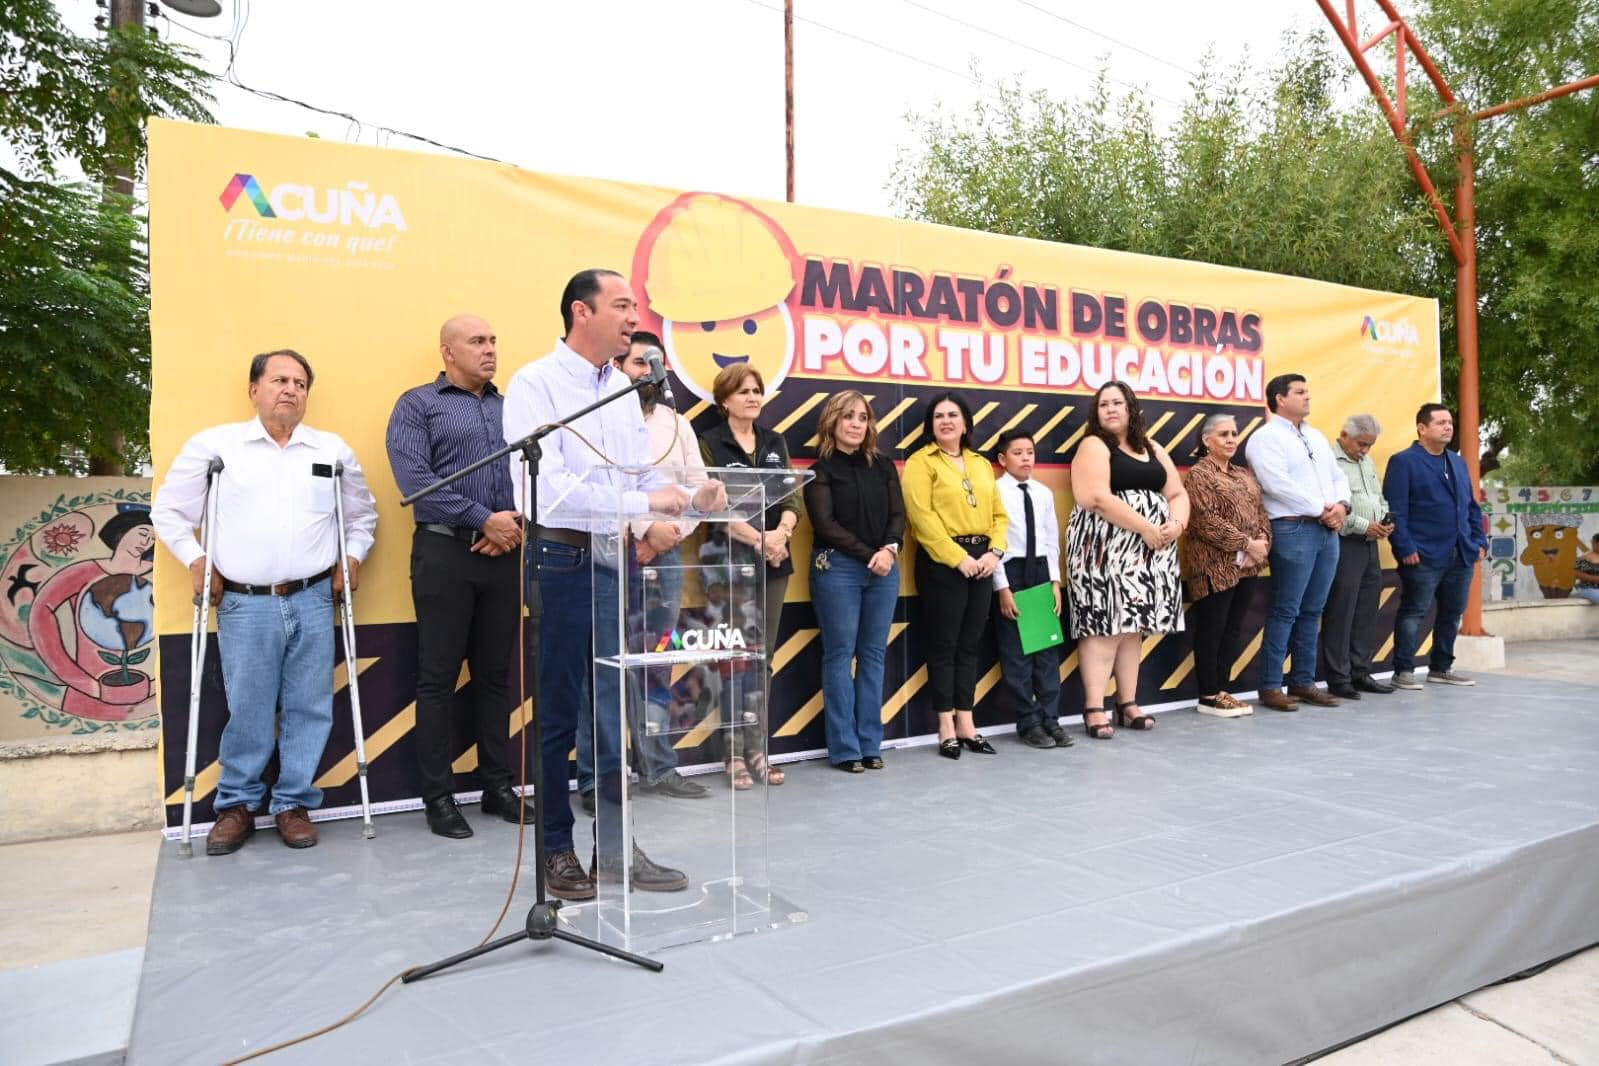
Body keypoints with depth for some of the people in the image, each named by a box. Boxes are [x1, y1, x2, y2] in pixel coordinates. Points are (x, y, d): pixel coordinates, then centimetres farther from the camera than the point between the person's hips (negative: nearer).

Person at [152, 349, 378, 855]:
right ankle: (237, 805, 20)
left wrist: (352, 558, 9)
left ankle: (294, 803, 18)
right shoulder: (214, 444, 4)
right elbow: (169, 512, 10)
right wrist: (197, 563, 2)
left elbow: (363, 514, 21)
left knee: (309, 708, 3)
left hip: (312, 601, 2)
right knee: (247, 711, 1)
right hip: (245, 605, -2)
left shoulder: (334, 450, 10)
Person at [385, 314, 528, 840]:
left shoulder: (513, 409, 16)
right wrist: (485, 519, -15)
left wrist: (518, 524, -10)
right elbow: (414, 478, -11)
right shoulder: (417, 404, 2)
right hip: (445, 551, -4)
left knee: (495, 674, 11)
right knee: (439, 678, 2)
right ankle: (438, 796, 11)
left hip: (507, 553, 4)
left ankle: (498, 785, 21)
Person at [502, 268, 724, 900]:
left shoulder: (623, 389, 12)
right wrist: (642, 502, -24)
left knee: (617, 707, 10)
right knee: (559, 711, 5)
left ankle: (614, 847, 20)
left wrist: (691, 500, -8)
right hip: (562, 559, -6)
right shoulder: (535, 384, -9)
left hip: (617, 562, 6)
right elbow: (542, 482, -22)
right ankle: (556, 850, 19)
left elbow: (645, 476, 12)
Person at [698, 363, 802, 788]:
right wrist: (758, 539, -19)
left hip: (775, 563, 5)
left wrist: (780, 534, -14)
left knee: (764, 658, 8)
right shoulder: (709, 443, -2)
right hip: (731, 562, -5)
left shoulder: (775, 442, 13)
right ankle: (735, 753, 7)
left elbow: (792, 499, 6)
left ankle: (758, 748, 15)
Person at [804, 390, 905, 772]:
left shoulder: (884, 466, 14)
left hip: (884, 568, 4)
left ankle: (870, 743, 12)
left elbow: (898, 514, 8)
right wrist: (868, 556, -12)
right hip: (837, 568, -4)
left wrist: (889, 548, -11)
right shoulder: (821, 470, 1)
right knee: (840, 654, -2)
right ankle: (845, 747, 4)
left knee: (874, 654, 5)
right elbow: (826, 524, -7)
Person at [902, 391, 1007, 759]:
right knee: (943, 644, 0)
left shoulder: (981, 464, 17)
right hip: (942, 561, -6)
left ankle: (967, 724, 17)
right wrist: (958, 557, -16)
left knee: (970, 644, 10)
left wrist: (994, 551, -4)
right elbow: (922, 516, -13)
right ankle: (947, 728, 7)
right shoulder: (920, 462, -2)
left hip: (981, 560, 6)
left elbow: (999, 513, 13)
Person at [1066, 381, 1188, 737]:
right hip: (1105, 548, -6)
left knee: (1133, 627, 9)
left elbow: (1177, 494, 14)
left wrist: (1176, 525, -8)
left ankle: (1128, 704, 15)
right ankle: (1094, 709, -9)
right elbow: (1099, 499, -17)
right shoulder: (1094, 446, -3)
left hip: (1151, 551, 6)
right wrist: (1146, 528, -18)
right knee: (1104, 626, -10)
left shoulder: (1153, 449, 18)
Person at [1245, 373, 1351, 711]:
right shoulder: (1266, 437, -6)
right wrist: (1321, 510, -12)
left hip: (1328, 531, 8)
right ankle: (1270, 686, -1)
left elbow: (1338, 477, 19)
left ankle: (1303, 682, 16)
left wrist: (1341, 505, -2)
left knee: (1312, 611, 10)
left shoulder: (1317, 436, 20)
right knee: (1286, 611, -7)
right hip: (1293, 531, -8)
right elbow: (1278, 486, -16)